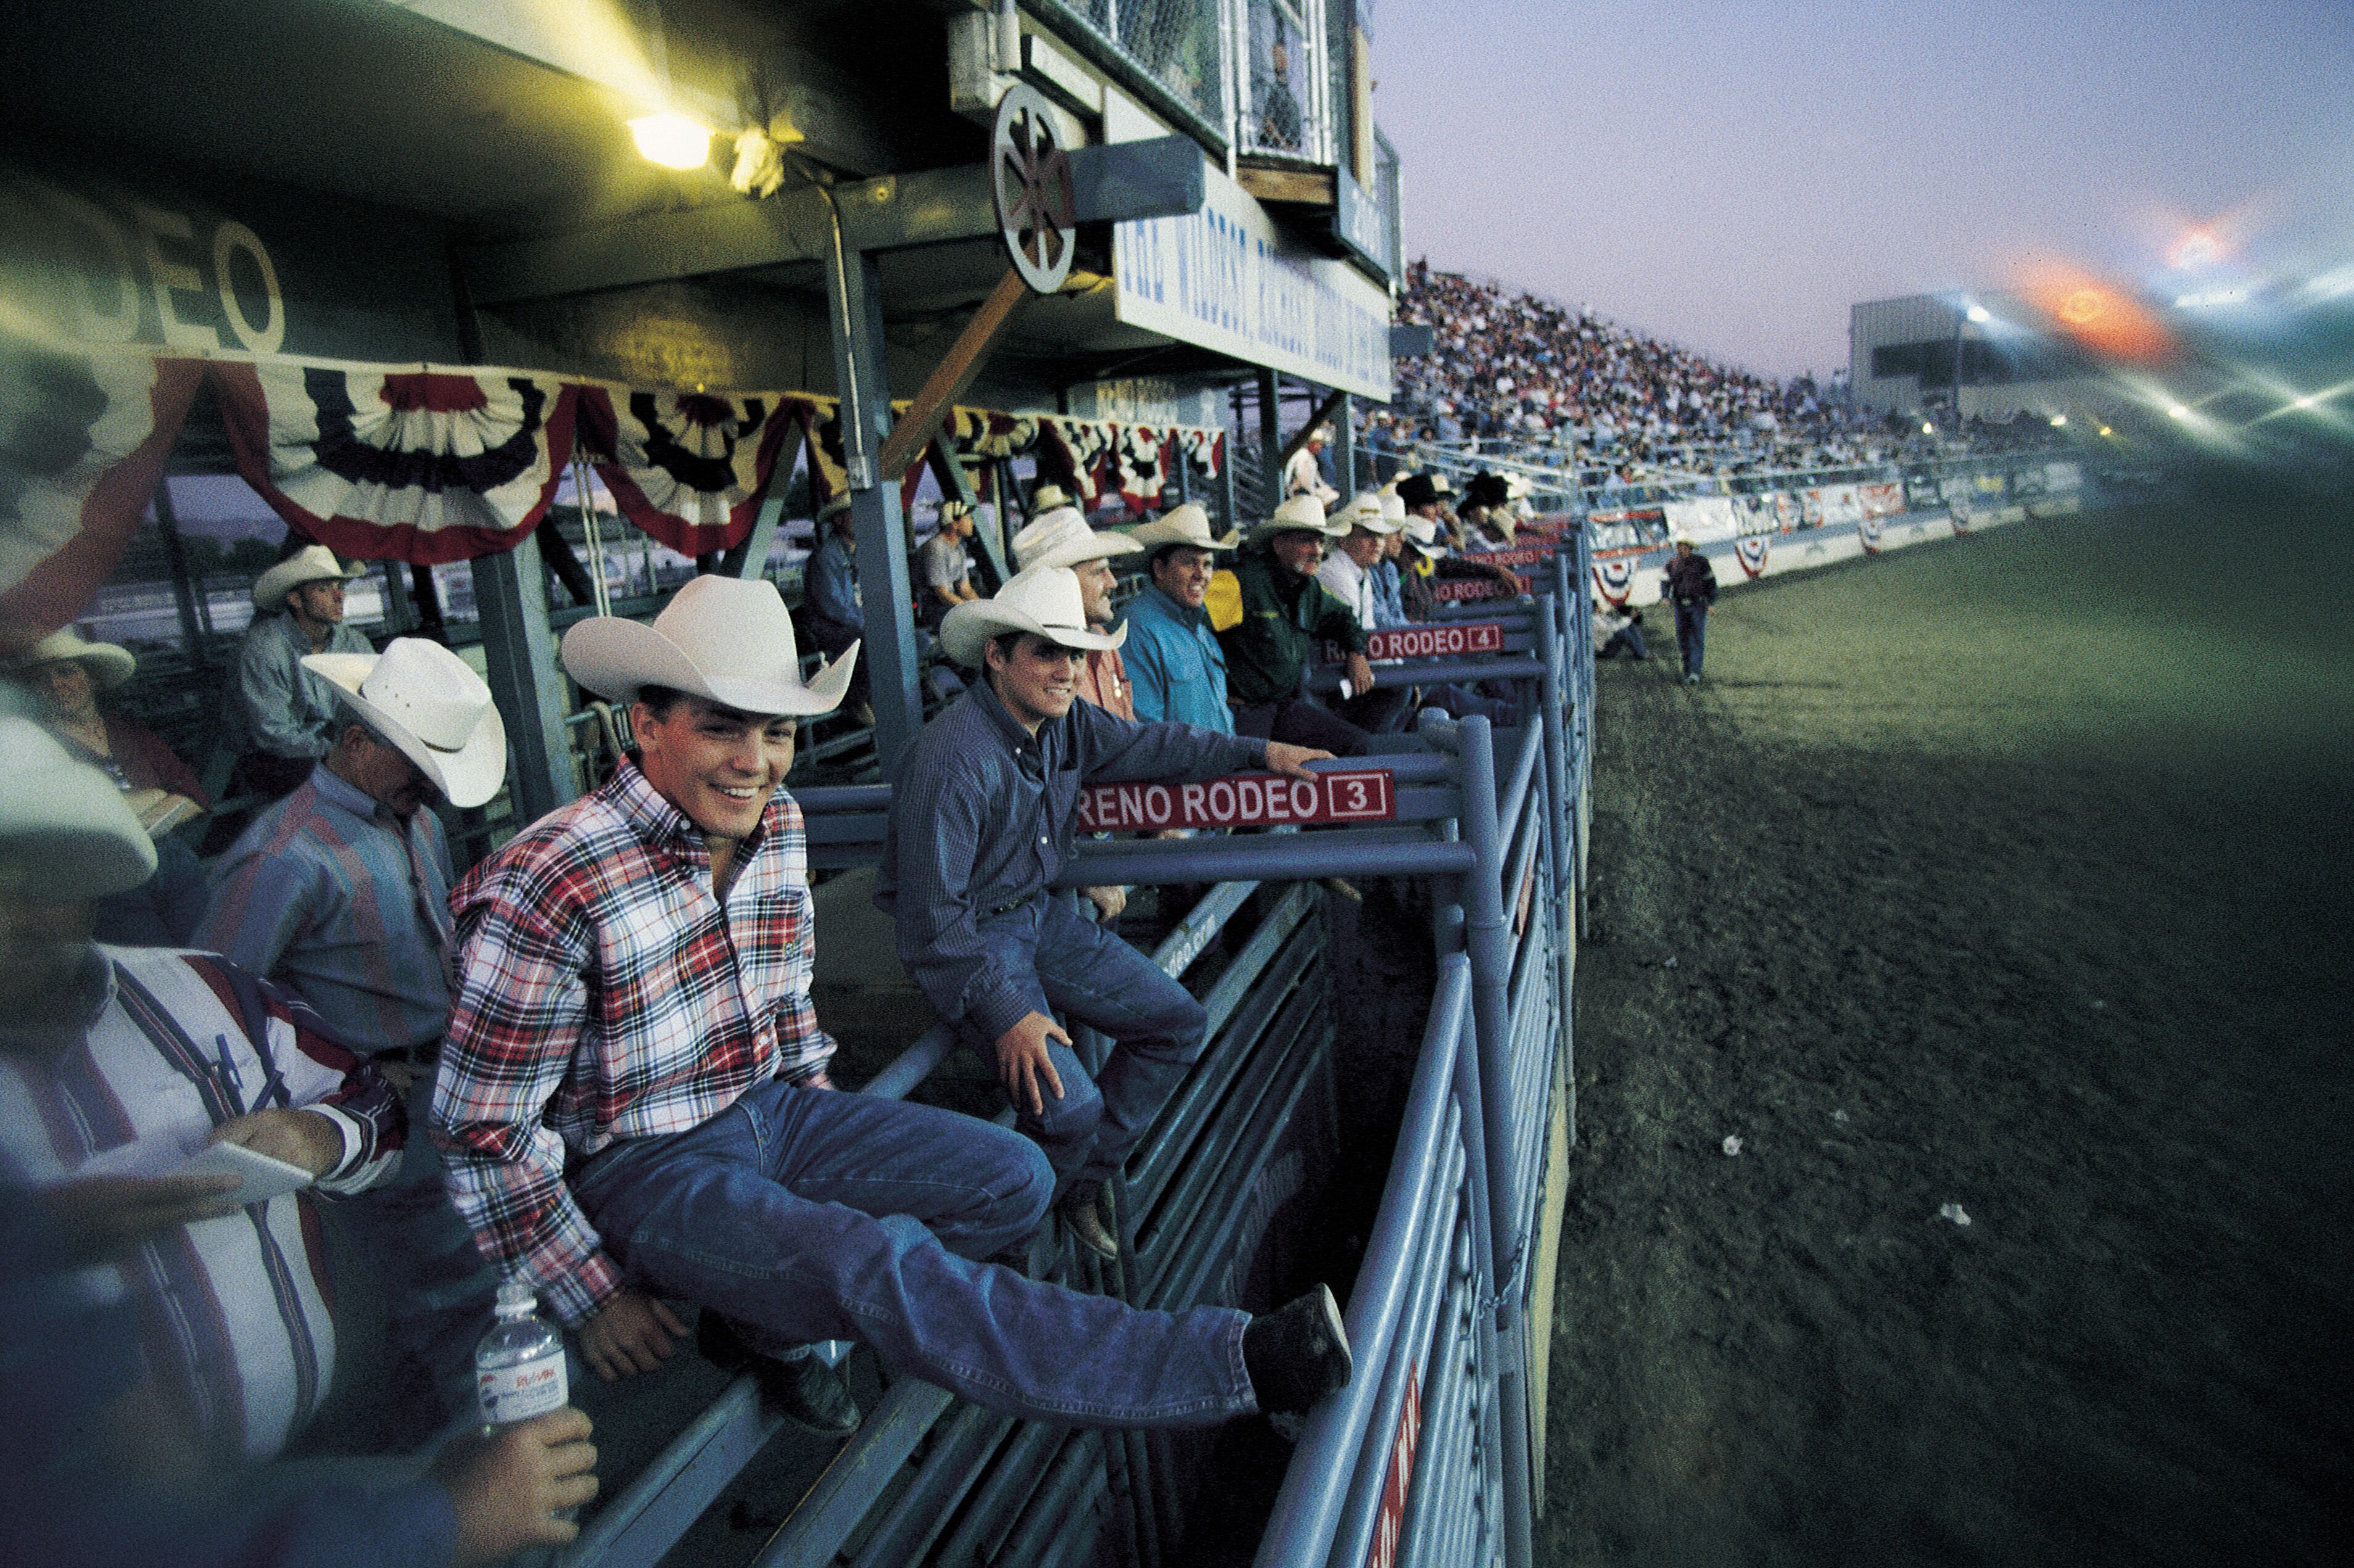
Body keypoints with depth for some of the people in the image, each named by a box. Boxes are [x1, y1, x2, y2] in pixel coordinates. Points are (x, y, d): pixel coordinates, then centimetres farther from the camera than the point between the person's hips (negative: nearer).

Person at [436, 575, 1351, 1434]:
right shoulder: (547, 887, -24)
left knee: (1014, 1181, -3)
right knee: (883, 1265, -30)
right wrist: (592, 1296, -10)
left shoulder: (777, 825, -2)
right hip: (643, 1169, -7)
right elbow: (483, 1130, -15)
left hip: (768, 1107, 7)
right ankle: (1232, 1362, -29)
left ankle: (766, 1321, 0)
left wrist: (828, 1135, 11)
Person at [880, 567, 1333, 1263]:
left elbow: (1149, 744, 15)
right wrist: (1004, 1013, -27)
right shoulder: (951, 760, -27)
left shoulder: (1065, 720, -3)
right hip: (967, 939, -8)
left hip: (1039, 912, 9)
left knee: (1178, 1024, 5)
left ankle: (1079, 1184, 19)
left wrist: (1259, 752, 13)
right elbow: (931, 918, -25)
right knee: (1069, 1106, -22)